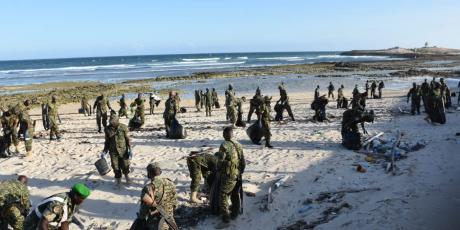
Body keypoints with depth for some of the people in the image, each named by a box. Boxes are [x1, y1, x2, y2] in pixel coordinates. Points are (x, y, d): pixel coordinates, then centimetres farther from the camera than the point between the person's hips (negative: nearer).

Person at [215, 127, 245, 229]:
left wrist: (219, 171, 2)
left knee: (223, 197, -3)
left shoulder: (224, 145, -15)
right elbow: (243, 162, 11)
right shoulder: (238, 145, 6)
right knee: (236, 195, 21)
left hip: (229, 176, -7)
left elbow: (221, 161, -16)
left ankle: (226, 220, -5)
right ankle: (234, 214, 35)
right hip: (238, 175, 7)